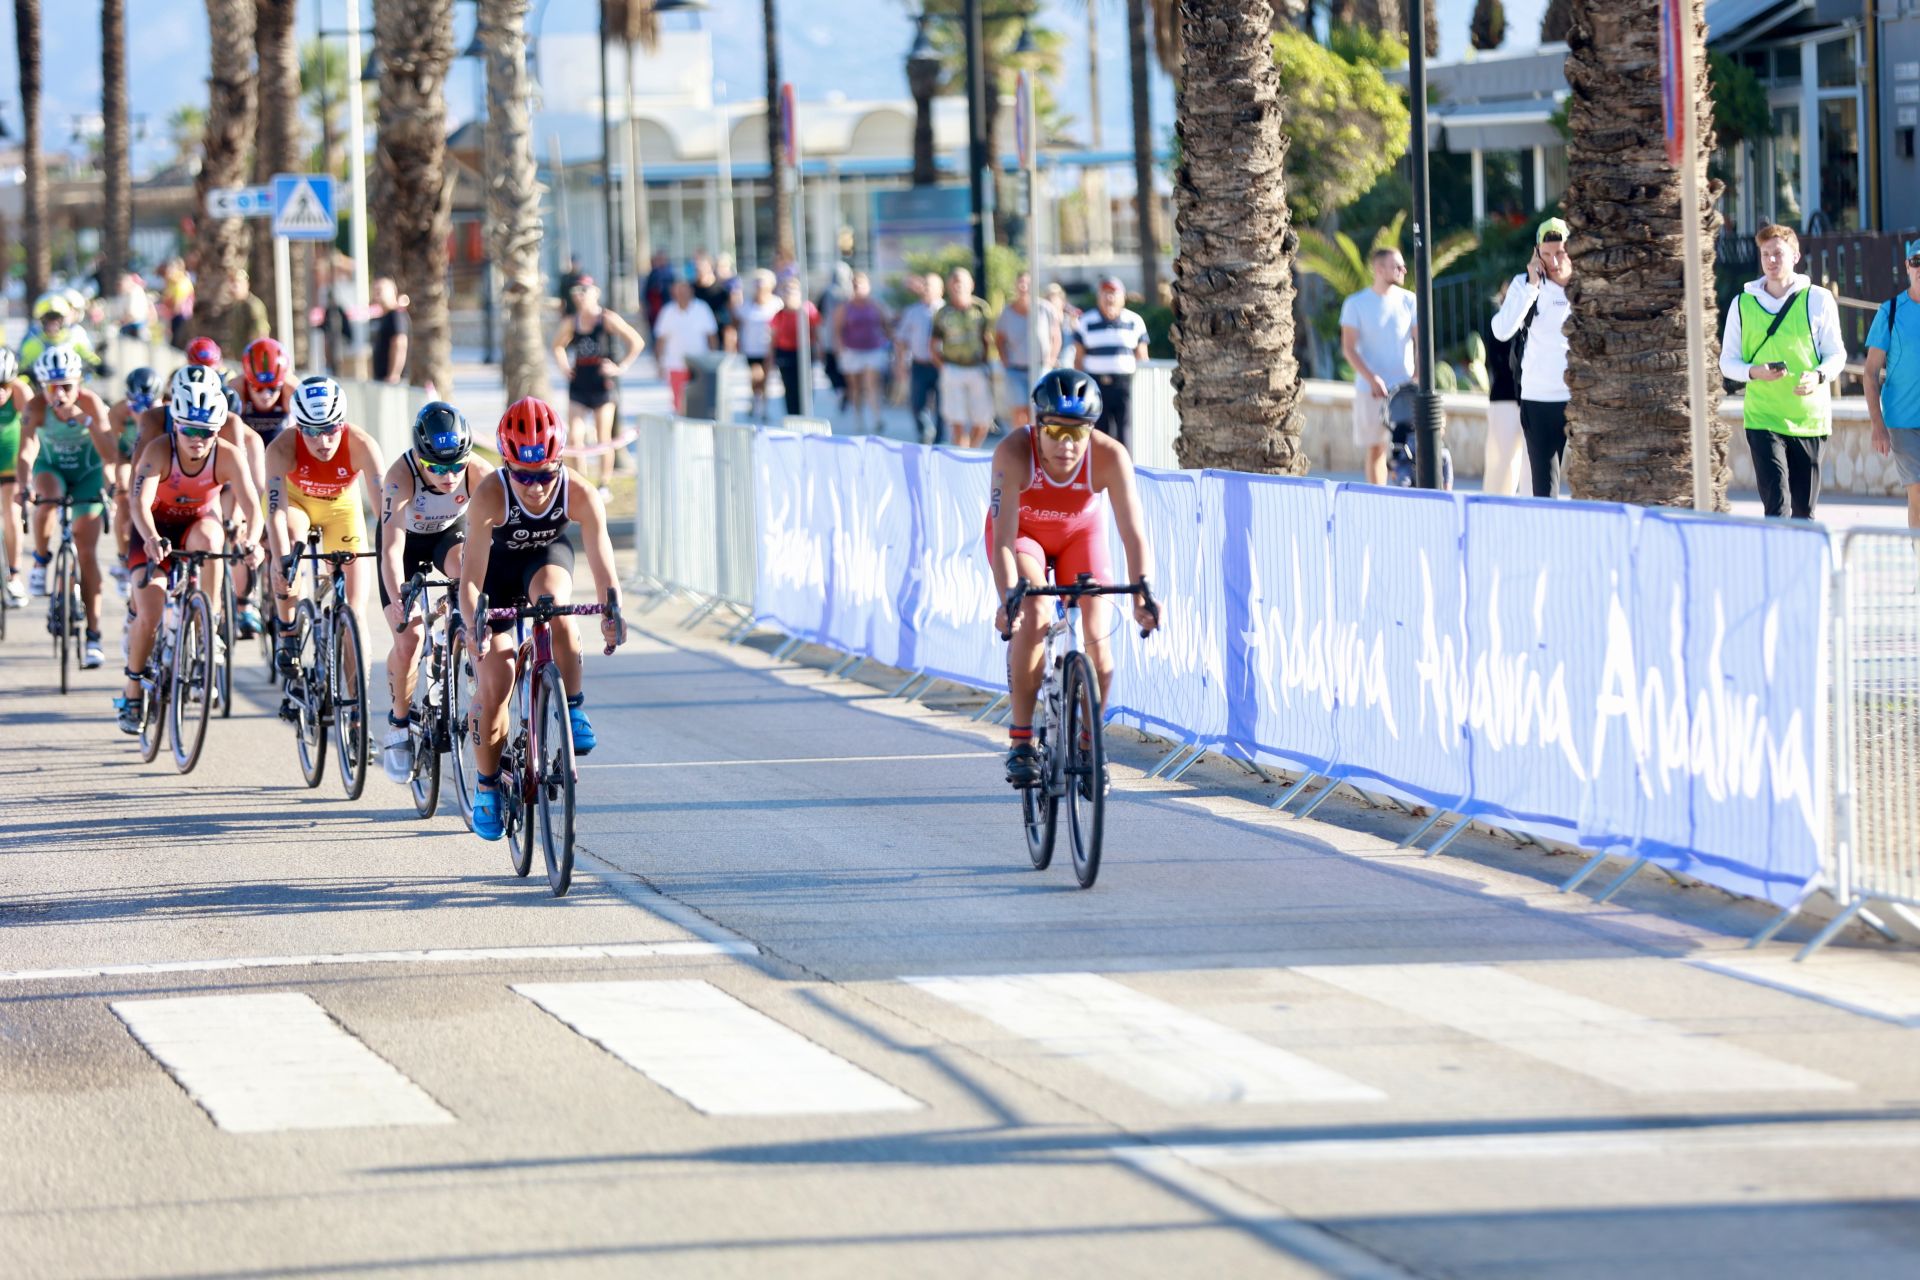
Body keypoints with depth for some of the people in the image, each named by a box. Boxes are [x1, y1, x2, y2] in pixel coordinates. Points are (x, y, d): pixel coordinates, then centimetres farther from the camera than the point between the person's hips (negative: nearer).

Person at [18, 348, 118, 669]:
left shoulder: (91, 404, -27)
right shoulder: (36, 407, -26)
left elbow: (111, 456, -31)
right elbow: (26, 452, -35)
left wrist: (90, 423, -45)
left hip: (88, 470, 0)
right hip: (51, 465, 0)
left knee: (87, 552, -7)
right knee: (46, 499, -37)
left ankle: (93, 636, -4)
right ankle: (41, 560, -8)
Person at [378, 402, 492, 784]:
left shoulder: (478, 474, -32)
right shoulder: (402, 476, -37)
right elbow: (392, 546, -42)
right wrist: (398, 601, -54)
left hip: (450, 534, 1)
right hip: (407, 541, -1)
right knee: (408, 637, -14)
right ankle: (400, 724, 9)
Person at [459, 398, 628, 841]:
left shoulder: (580, 495, -31)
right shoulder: (489, 497, -36)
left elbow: (602, 565, -30)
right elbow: (471, 577, -37)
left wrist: (612, 613, -47)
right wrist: (474, 624, -52)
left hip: (548, 558, 1)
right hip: (498, 565, -1)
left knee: (554, 604, -36)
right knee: (494, 683, -8)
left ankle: (572, 708, -19)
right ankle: (487, 785, 12)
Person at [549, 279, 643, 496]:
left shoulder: (608, 319, -7)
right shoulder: (570, 323, 6)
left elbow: (636, 342, -5)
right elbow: (557, 345, 25)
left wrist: (621, 367, -8)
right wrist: (564, 366, 10)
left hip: (603, 385, -3)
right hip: (578, 384, 3)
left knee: (603, 438, 2)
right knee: (575, 437, -7)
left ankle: (605, 485, 13)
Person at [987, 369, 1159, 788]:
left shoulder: (1110, 456, -33)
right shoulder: (1014, 452, -36)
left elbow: (1134, 534, -36)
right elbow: (1003, 540, -40)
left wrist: (1142, 595, -49)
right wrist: (1008, 599, -53)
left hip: (1080, 533, 2)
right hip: (1022, 531, -2)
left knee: (1097, 636, -13)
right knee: (1035, 618, -27)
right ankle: (1020, 741, -16)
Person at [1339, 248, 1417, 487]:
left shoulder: (1409, 301, 4)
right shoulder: (1356, 304, 1)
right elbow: (1348, 348, -2)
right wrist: (1371, 378, -16)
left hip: (1405, 387, 0)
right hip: (1370, 389, 0)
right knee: (1376, 449, 4)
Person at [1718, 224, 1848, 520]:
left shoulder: (1818, 300, 3)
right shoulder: (1743, 304, 7)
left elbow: (1837, 354, 5)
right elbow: (1727, 361, 11)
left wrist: (1819, 376, -17)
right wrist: (1753, 372, -12)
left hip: (1809, 417, 0)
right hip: (1762, 418, 0)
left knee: (1804, 510, 7)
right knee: (1776, 504, -14)